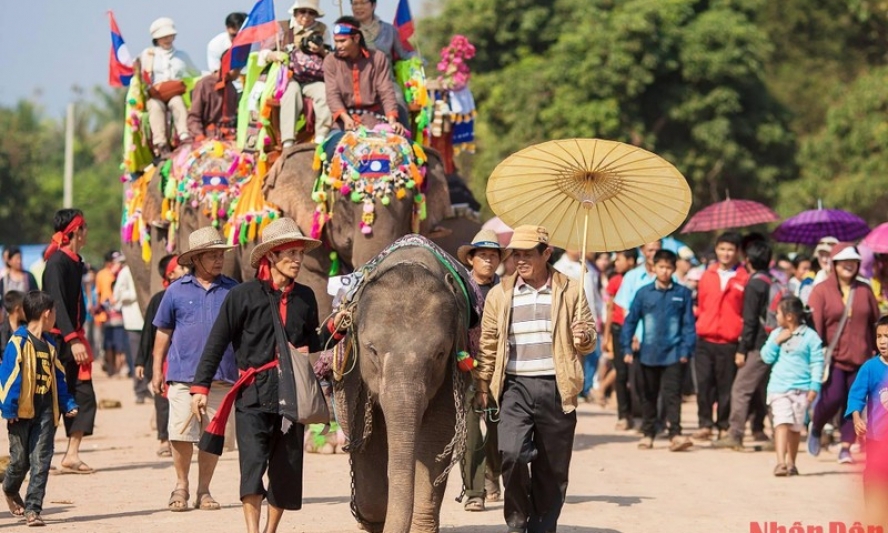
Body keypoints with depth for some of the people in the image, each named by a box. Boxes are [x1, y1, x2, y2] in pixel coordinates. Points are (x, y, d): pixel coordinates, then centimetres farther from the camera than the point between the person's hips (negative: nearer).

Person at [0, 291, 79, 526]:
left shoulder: (49, 345, 12)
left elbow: (58, 378, 19)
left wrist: (67, 404, 13)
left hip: (45, 412, 5)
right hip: (23, 411, -5)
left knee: (40, 461, -2)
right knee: (20, 459, 7)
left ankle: (32, 508, -1)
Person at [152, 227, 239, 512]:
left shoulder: (233, 291, 8)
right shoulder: (177, 291, 5)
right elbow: (163, 332, 10)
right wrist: (157, 370, 6)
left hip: (222, 377, 1)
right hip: (183, 375, -1)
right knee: (182, 435, -5)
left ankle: (204, 490, 16)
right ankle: (181, 487, 11)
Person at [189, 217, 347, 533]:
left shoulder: (305, 298, 9)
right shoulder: (243, 296, -3)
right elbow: (216, 344, -2)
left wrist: (334, 327, 1)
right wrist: (201, 387, -6)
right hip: (254, 396, -4)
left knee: (286, 471, 9)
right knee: (253, 462, -18)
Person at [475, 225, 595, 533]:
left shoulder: (569, 292, 7)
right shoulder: (500, 294, 10)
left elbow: (588, 341, 12)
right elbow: (488, 344, 14)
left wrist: (584, 337, -11)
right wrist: (482, 386, 9)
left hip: (556, 389, 0)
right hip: (515, 387, 0)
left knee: (553, 468, 3)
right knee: (512, 453, -19)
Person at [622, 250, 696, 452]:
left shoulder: (682, 293, 0)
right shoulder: (644, 293, 2)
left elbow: (689, 324, 2)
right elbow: (630, 321, 5)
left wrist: (686, 350, -6)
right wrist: (627, 349, 0)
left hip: (673, 355, -2)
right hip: (648, 354, 2)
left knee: (672, 395, -10)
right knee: (648, 396, 11)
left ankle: (675, 434, -15)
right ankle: (647, 433, 21)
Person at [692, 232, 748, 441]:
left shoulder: (744, 279, 0)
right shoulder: (707, 276, 11)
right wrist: (700, 325, 10)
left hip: (729, 342, -3)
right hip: (705, 340, 3)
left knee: (726, 386, 1)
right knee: (704, 383, 0)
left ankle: (724, 426, 10)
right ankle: (705, 424, 8)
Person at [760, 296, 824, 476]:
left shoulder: (809, 336, -2)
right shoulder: (776, 334, 11)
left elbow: (817, 363, -3)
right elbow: (766, 357, 8)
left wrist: (814, 387, -9)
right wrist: (777, 341, -6)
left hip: (801, 389, -2)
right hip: (778, 387, 2)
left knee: (796, 427, 6)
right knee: (781, 423, -13)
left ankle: (791, 462, 20)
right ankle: (781, 462, -21)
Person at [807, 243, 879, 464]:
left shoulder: (865, 291, 9)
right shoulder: (821, 291, -1)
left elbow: (875, 322, 14)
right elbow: (814, 326, -5)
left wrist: (876, 351, 11)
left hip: (860, 359, 3)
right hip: (833, 357, -3)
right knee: (832, 398, -12)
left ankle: (846, 447, 5)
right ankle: (815, 428, 18)